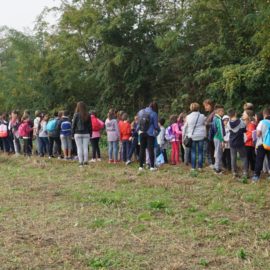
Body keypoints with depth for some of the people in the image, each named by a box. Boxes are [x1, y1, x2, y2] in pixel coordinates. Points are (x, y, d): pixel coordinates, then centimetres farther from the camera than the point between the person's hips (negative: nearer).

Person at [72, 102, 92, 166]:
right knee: (85, 148, 5)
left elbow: (73, 124, -4)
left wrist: (73, 133, 4)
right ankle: (85, 161, 5)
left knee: (79, 148, 1)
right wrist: (90, 134, 13)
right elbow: (90, 125, 7)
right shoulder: (88, 115, 2)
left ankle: (80, 162, 0)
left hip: (78, 134, -3)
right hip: (86, 134, 3)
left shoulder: (76, 115, -7)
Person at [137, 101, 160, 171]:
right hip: (150, 133, -4)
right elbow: (156, 125, -5)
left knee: (142, 149, 10)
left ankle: (141, 166, 11)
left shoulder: (140, 112, 3)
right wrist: (158, 130, 12)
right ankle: (152, 166, 0)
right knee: (151, 149, 1)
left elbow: (138, 123, 8)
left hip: (142, 133, 4)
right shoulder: (154, 114, -10)